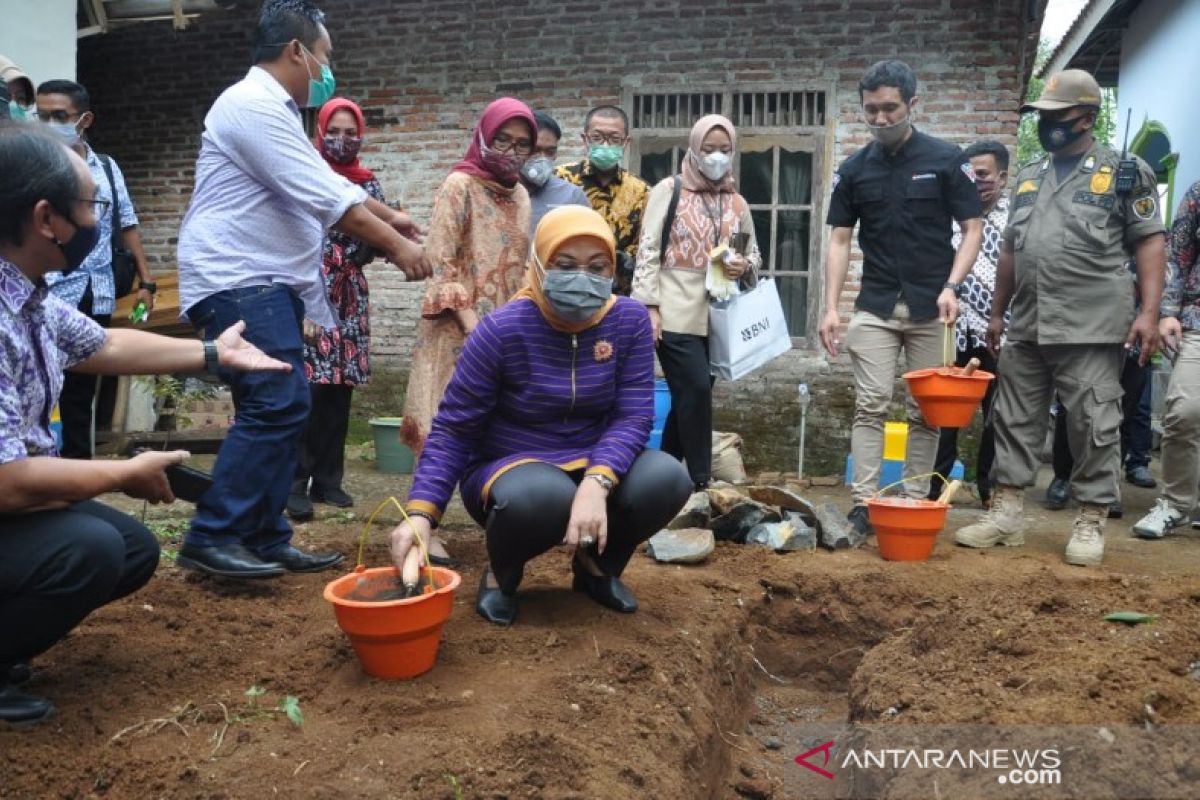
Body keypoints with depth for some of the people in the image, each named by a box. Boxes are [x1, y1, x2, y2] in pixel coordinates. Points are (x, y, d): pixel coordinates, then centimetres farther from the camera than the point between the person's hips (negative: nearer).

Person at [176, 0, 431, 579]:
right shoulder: (255, 106, -14)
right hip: (237, 281, -11)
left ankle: (264, 539, 12)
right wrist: (397, 247, -13)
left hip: (265, 283, 11)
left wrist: (391, 216, 24)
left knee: (281, 408, 8)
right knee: (276, 405, -17)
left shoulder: (273, 110, 21)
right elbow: (328, 198, -19)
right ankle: (210, 537, -11)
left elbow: (330, 186, 27)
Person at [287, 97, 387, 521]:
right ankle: (296, 481, -6)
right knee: (309, 386, -12)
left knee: (340, 389, 5)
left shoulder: (369, 183, 13)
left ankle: (327, 479, 14)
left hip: (349, 296, 4)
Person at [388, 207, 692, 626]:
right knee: (543, 496, -39)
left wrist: (596, 483, -34)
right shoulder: (503, 329, -17)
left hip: (594, 462, 4)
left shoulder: (630, 320, -9)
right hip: (509, 467, -3)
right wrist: (420, 513, -28)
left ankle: (598, 567, 7)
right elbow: (453, 428, -14)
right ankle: (502, 573, -1)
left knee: (667, 478, -26)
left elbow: (633, 416, -14)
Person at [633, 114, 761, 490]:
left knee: (689, 398, 8)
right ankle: (700, 482, -5)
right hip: (676, 314, -5)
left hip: (717, 316, 5)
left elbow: (754, 253, 23)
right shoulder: (669, 189, 1)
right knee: (696, 391, -14)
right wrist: (649, 305, -12)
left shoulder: (737, 203, 15)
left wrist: (744, 265, -2)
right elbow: (648, 250, -4)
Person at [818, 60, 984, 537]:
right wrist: (831, 308, -3)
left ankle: (915, 503, 14)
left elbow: (972, 230, -1)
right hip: (875, 308, 1)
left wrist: (951, 287, -16)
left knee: (926, 410, 5)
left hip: (931, 309, -1)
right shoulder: (854, 170, 6)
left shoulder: (946, 160, -1)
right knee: (871, 405, -4)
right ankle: (863, 504, -2)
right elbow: (840, 240, 6)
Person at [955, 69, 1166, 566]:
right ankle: (1007, 512, 17)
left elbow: (1149, 244, -3)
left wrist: (1149, 311, -13)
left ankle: (1091, 522, 10)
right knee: (1016, 421, 8)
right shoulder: (1029, 178, 17)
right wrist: (998, 313, 18)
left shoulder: (1125, 172, 2)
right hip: (1027, 328, 6)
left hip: (1093, 329, -5)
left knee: (1095, 427, 0)